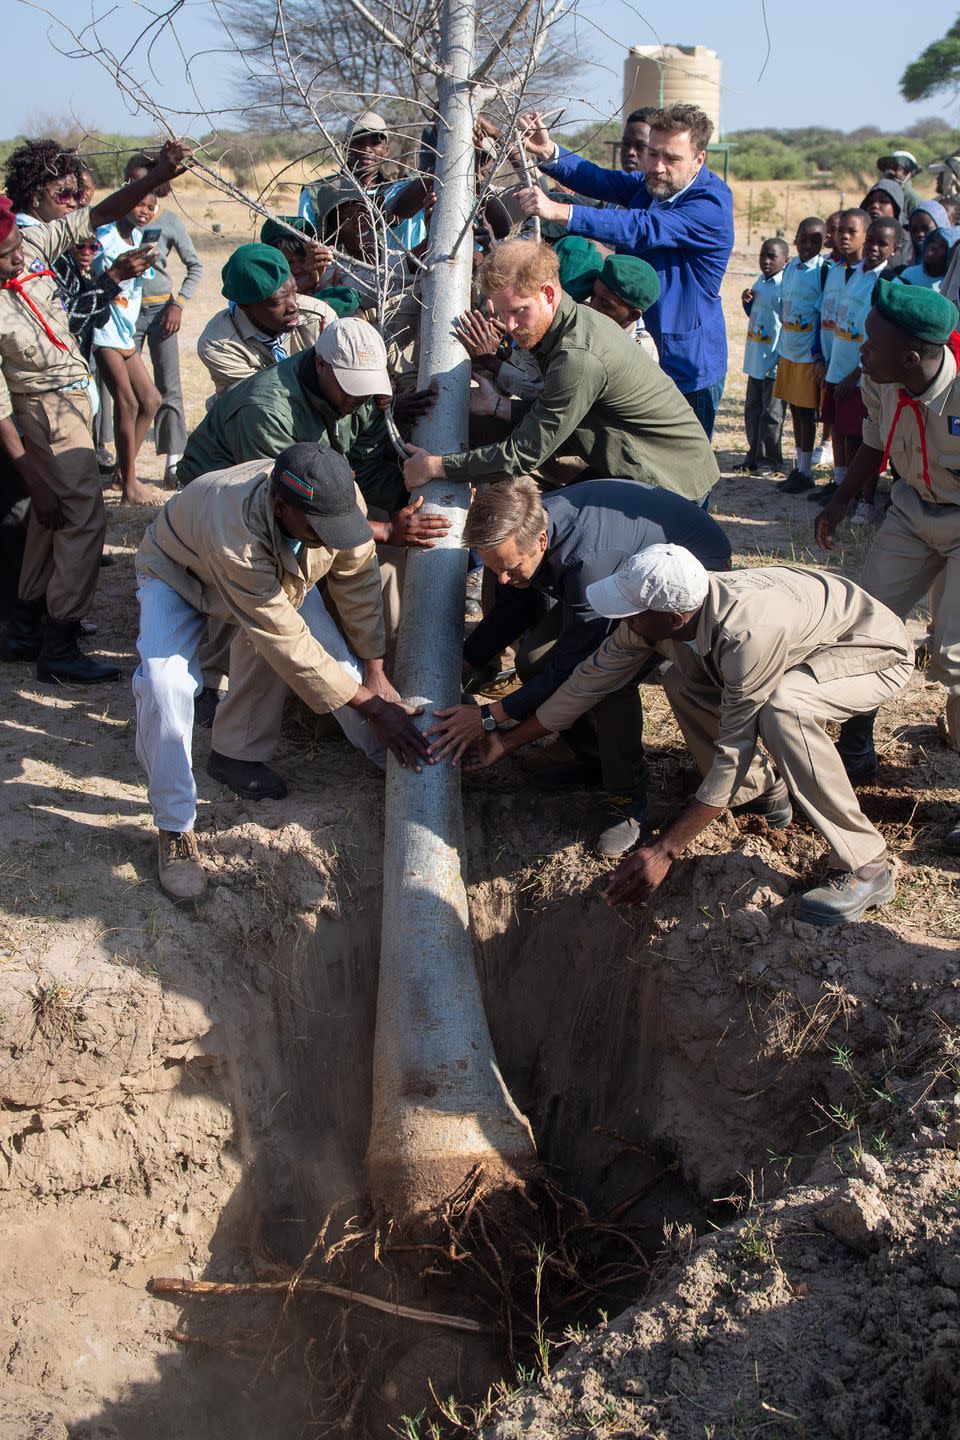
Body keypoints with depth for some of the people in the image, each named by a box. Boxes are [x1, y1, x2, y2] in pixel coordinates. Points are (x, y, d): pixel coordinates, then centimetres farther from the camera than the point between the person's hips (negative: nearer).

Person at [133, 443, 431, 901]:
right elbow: (286, 642, -41)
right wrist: (372, 706, -35)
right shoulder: (234, 530, -48)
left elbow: (357, 579, -14)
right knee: (165, 686, -27)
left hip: (281, 568, 5)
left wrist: (375, 676, -11)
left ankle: (407, 768, 16)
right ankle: (175, 829, -10)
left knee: (345, 663, -8)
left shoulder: (339, 501, -33)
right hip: (180, 571, -4)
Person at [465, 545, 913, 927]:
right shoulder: (657, 612, -17)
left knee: (781, 710, -36)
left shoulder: (746, 632, -40)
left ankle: (865, 868, -21)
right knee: (682, 683, -1)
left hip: (876, 651, -8)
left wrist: (663, 852, -31)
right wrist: (508, 741, 2)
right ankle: (763, 789, 15)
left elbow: (734, 754, -34)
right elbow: (592, 678, -4)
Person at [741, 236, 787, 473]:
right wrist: (746, 301, 1)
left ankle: (769, 459, 13)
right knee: (752, 408, 15)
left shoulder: (786, 286, -16)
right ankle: (755, 454, 27)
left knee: (770, 413, 2)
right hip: (756, 358, 8)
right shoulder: (760, 281, 9)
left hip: (775, 360, -8)